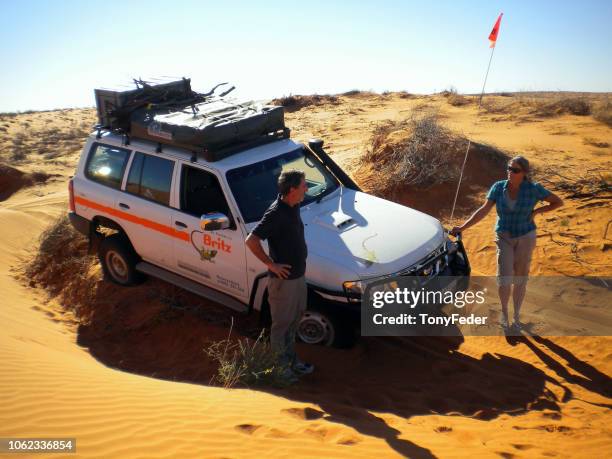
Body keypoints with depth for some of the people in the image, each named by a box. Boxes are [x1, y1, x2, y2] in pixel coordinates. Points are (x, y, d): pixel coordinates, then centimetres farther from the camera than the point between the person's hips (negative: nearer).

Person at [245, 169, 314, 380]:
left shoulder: (293, 207, 1)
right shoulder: (276, 213, -27)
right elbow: (251, 240, -30)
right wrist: (270, 264, -23)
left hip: (298, 275, 9)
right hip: (283, 278, -9)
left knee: (294, 319, 22)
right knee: (281, 323, 8)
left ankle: (291, 360, 40)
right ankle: (280, 366, 26)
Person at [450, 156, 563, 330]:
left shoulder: (533, 189, -14)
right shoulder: (498, 187, -10)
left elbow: (559, 202, -2)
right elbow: (483, 210, -12)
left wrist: (536, 211, -12)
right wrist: (462, 227, -20)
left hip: (526, 238, -1)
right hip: (504, 238, 1)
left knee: (520, 280, 9)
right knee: (504, 279, -10)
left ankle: (516, 315, 30)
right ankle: (504, 309, 19)